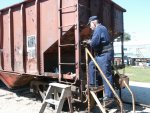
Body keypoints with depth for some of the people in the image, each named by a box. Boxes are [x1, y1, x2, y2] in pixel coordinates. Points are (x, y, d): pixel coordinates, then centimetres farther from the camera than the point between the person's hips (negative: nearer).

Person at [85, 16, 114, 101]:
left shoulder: (98, 29, -13)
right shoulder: (102, 28, 20)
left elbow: (94, 43, -23)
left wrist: (89, 42, -1)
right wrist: (91, 42, 11)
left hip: (104, 54, -11)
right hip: (102, 54, 11)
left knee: (106, 74, -5)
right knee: (92, 64, 21)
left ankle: (109, 95, 4)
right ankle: (92, 83, 25)